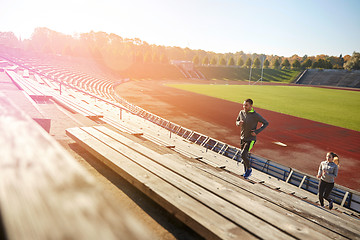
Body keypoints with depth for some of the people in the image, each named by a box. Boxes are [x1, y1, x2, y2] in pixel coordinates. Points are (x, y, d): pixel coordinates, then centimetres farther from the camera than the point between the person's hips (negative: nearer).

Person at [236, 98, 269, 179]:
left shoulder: (256, 115, -18)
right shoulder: (241, 112, -4)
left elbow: (266, 123, -7)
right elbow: (237, 121, 12)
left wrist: (257, 132, -17)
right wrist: (239, 123, -14)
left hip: (251, 139, -5)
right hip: (242, 138, 5)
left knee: (243, 155, -18)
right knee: (245, 156, 15)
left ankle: (249, 168, 10)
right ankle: (246, 172, 36)